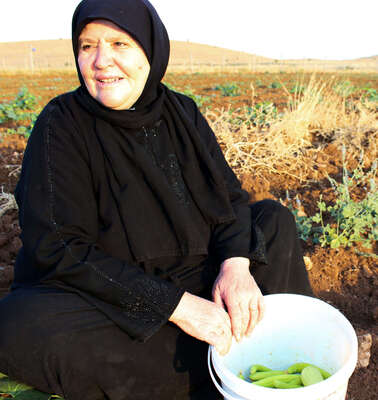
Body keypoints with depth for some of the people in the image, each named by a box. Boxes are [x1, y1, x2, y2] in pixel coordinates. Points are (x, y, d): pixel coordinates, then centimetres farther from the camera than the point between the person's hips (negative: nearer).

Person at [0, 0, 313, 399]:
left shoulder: (180, 112, -1)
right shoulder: (61, 124, -15)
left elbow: (229, 194, -1)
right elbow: (57, 246, -22)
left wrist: (236, 263, -23)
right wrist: (174, 305, -27)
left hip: (185, 277, 4)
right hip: (105, 295, -3)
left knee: (274, 219, -3)